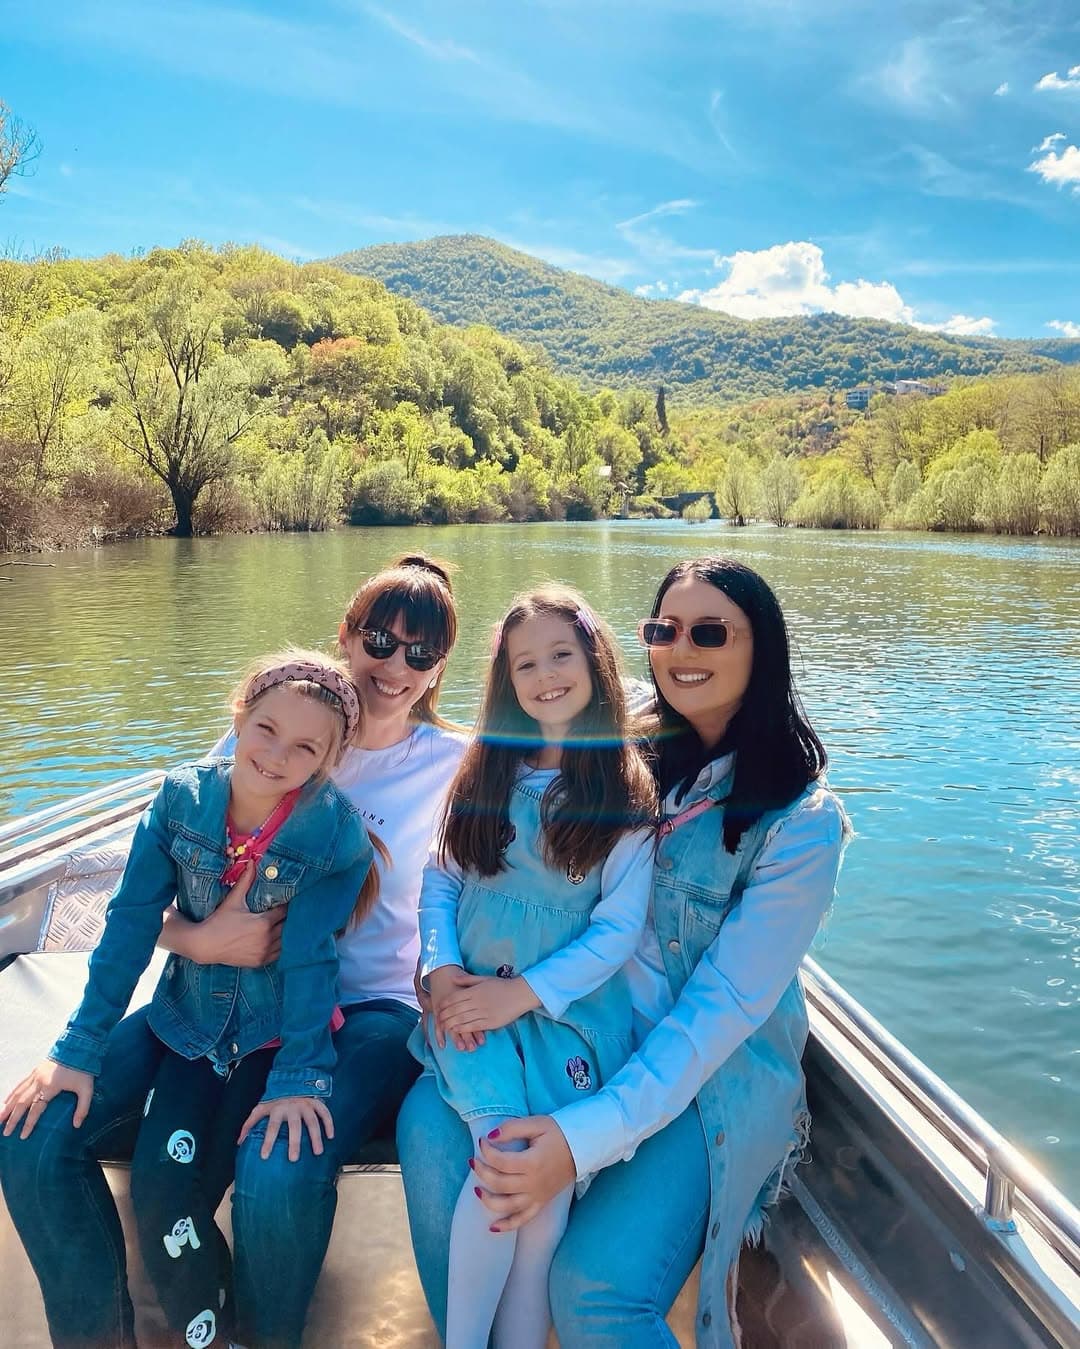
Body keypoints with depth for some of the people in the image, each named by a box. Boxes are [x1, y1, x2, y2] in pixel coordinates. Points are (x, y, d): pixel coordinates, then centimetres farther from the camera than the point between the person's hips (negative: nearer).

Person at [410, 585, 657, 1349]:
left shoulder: (628, 792, 0)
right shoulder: (485, 772, 9)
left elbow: (621, 927, -4)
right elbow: (439, 881, 9)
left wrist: (523, 993, -13)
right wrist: (441, 970, -8)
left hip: (572, 1007, -1)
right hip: (473, 1001, 1)